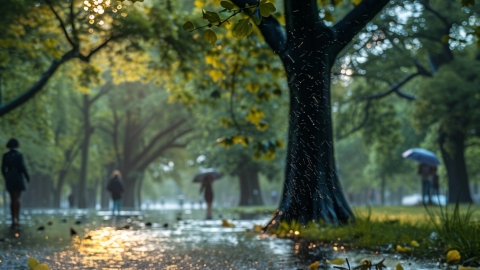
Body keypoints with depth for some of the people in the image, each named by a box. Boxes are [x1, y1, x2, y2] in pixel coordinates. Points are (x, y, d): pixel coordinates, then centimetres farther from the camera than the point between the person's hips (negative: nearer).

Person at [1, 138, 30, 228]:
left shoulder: (5, 156, 2)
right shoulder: (19, 155, -9)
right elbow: (23, 167, -12)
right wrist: (27, 177, -1)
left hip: (9, 179, 3)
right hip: (18, 178, -3)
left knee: (12, 199, 11)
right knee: (17, 198, -4)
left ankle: (14, 220, 10)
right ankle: (16, 218, -20)